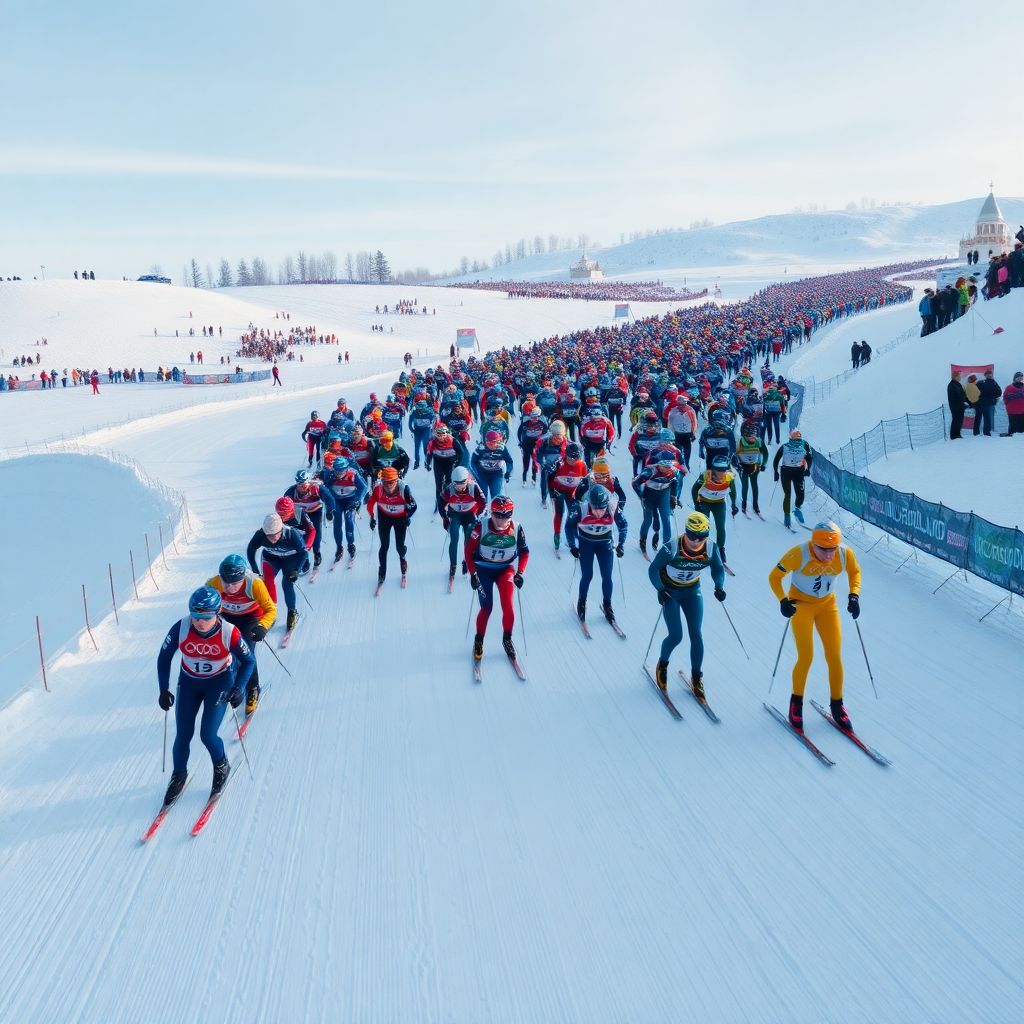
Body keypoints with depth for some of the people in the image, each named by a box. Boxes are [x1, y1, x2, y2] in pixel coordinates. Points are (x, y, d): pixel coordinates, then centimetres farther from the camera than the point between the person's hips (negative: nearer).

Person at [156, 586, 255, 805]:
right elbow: (164, 658, -8)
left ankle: (221, 767, 21)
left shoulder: (229, 633, -28)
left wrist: (238, 689, -23)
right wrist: (164, 690, -12)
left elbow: (248, 661, -12)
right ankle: (179, 775, 30)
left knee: (208, 734, -11)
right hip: (189, 682, 2)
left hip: (220, 682, -2)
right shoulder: (181, 628, -25)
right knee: (182, 735, 2)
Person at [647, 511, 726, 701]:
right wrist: (660, 589, -33)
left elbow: (718, 569, -3)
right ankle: (662, 664, 22)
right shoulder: (671, 548, -30)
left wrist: (719, 586, -21)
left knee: (696, 635, -4)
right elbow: (653, 569, -19)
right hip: (670, 592, -3)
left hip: (692, 592, 3)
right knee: (676, 636, -9)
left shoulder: (712, 549, -20)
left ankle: (696, 677, 14)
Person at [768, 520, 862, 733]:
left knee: (835, 658, 2)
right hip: (801, 605, -3)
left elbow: (855, 572, 4)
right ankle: (796, 703, 14)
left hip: (828, 605, 3)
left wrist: (854, 596, -10)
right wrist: (783, 600, -32)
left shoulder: (845, 554, -18)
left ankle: (837, 705, 22)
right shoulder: (799, 554, -29)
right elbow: (774, 577, -18)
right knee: (806, 657, -10)